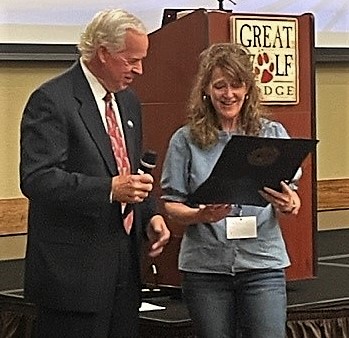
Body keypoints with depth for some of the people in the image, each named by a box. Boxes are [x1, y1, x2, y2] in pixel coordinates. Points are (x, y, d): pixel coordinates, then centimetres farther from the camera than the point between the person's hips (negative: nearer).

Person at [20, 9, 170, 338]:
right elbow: (37, 180, -20)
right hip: (73, 271, -8)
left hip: (124, 270, 8)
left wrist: (150, 216, 6)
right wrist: (109, 189, -27)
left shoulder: (128, 102, 16)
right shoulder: (51, 100, -11)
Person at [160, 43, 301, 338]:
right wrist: (202, 215, -18)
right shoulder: (186, 140, 2)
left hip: (262, 262, 0)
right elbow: (172, 206, 3)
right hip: (206, 266, 0)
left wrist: (288, 205, -17)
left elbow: (293, 201, 6)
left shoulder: (273, 134, 5)